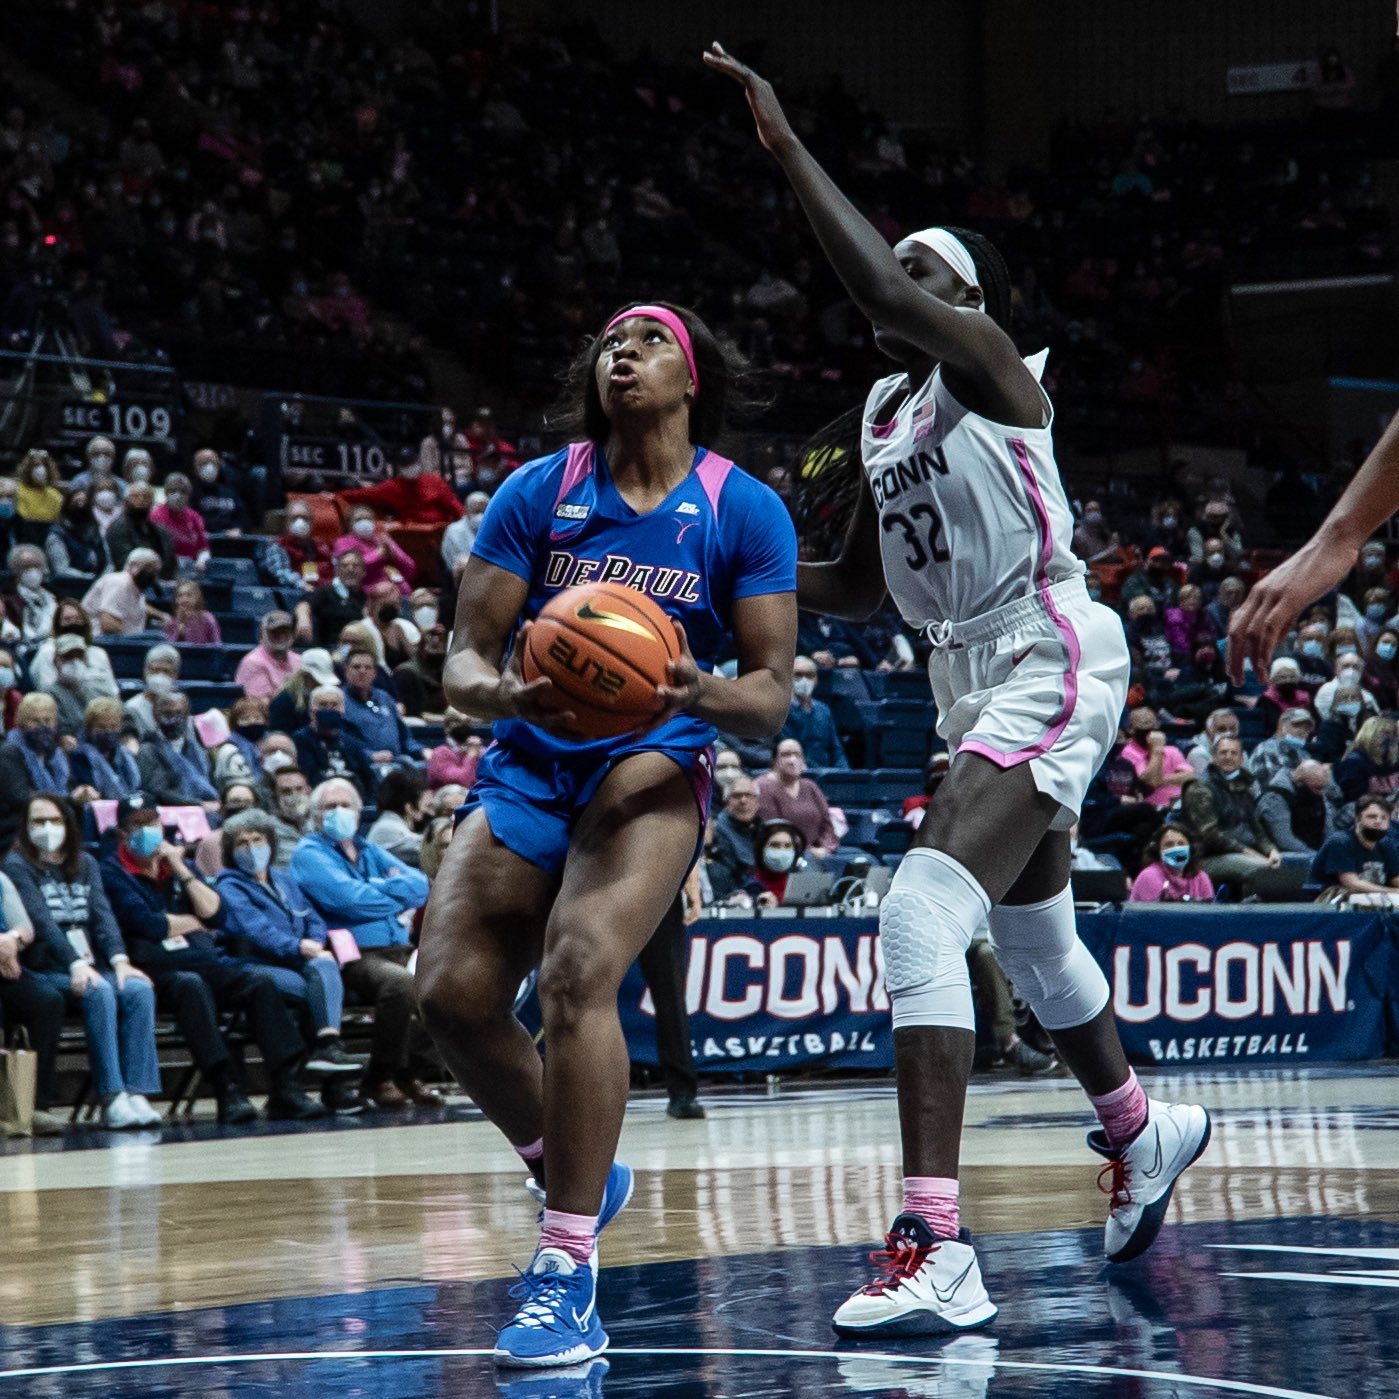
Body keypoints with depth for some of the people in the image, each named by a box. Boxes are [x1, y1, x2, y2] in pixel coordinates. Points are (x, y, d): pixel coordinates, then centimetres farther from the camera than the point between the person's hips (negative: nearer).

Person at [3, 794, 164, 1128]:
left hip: (91, 964, 5)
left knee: (139, 990, -25)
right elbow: (41, 921, -12)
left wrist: (119, 960, -13)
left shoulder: (85, 863, 20)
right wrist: (76, 965, -26)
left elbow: (102, 914, 6)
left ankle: (137, 1094, -33)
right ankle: (111, 1098, -37)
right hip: (46, 969, -5)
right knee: (98, 992, -34)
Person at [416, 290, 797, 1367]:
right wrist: (507, 693, -24)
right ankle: (572, 1173, 16)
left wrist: (702, 693, -27)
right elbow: (464, 662, 0)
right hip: (528, 765, 3)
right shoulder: (539, 492, 3)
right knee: (452, 991, -14)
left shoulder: (743, 509, -2)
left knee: (577, 970, -28)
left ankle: (567, 1272, -24)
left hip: (652, 762, -3)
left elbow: (772, 696, -4)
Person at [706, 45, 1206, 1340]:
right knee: (1034, 940, 26)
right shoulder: (881, 416, 13)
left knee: (924, 909, -26)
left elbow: (877, 285, -31)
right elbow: (860, 590, 19)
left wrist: (786, 141, -27)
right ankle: (1143, 1135, 55)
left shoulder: (985, 356, -11)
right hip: (974, 678, 10)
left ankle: (937, 1251, -33)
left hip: (1051, 660, -10)